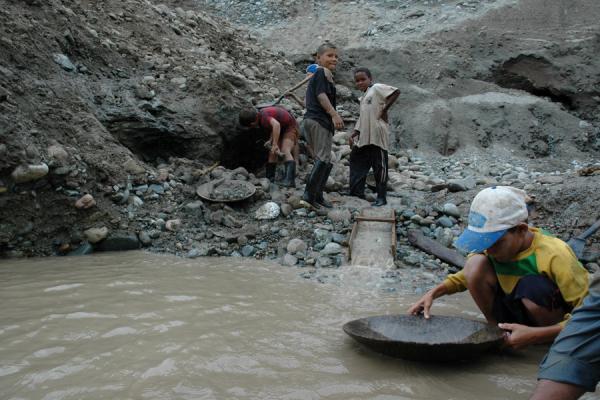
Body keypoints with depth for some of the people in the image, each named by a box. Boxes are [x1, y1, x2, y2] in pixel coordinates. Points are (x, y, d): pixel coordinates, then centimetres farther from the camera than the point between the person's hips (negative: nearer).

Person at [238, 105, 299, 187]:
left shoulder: (263, 117, -30)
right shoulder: (260, 113, -1)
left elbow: (276, 124, -48)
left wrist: (275, 144, -46)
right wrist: (271, 140, 6)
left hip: (290, 127, -10)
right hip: (281, 129, 10)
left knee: (285, 150, -28)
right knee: (272, 152, 5)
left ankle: (289, 180, -39)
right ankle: (269, 177, 14)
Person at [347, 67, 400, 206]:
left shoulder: (377, 88, -2)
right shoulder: (363, 98, 22)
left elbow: (396, 92, -14)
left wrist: (384, 109, -15)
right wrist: (353, 135, 15)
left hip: (377, 136, -9)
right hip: (364, 138, 9)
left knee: (379, 166, -3)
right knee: (357, 162, 13)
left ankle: (381, 197, 4)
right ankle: (357, 192, 22)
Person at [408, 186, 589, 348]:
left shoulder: (554, 255, -29)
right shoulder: (494, 241, -13)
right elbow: (469, 275, 5)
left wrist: (535, 335, -34)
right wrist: (434, 293, -11)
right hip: (515, 316, 4)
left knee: (533, 287, -37)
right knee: (475, 265, -21)